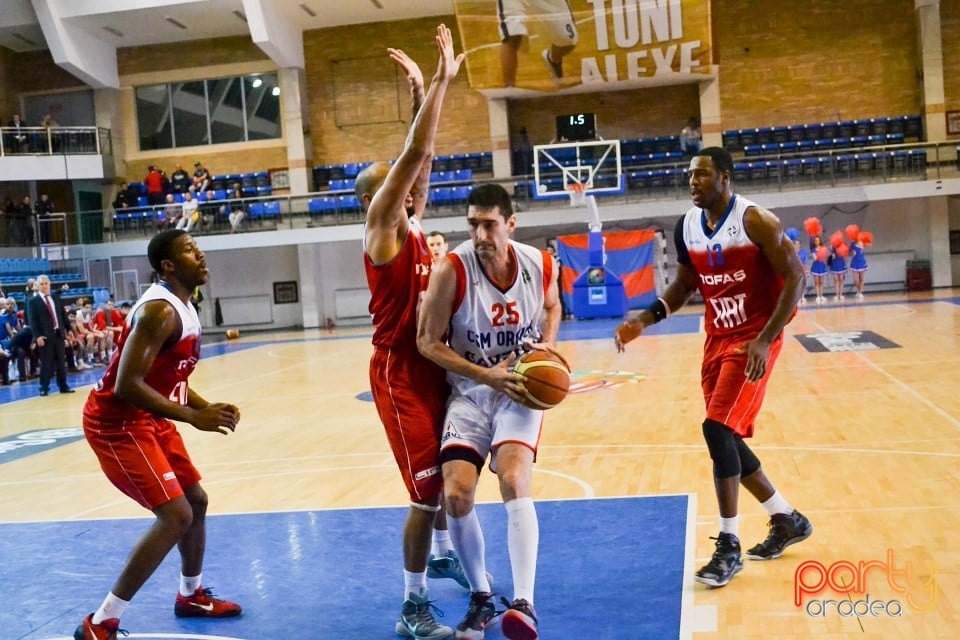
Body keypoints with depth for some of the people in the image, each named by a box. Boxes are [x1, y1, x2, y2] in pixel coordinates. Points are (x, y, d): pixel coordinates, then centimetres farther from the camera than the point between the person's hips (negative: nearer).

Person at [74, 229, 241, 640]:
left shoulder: (183, 308, 9)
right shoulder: (160, 311, -23)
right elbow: (126, 386, -31)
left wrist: (207, 407, 3)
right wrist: (193, 417, -28)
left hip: (149, 418, 10)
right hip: (116, 422, -10)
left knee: (196, 501, 17)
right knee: (176, 515, -14)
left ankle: (191, 595, 37)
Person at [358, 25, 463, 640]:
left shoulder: (413, 225, 9)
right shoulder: (382, 227, -12)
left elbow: (422, 157, 13)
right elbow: (414, 155, -21)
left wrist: (424, 91, 8)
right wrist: (440, 81, -19)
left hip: (431, 363, 9)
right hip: (400, 370, -9)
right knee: (429, 487, -8)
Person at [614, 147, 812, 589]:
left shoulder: (754, 221, -16)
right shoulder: (686, 227, 4)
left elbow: (795, 277, -16)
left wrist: (765, 339, -24)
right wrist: (644, 320, 2)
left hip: (753, 340, -8)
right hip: (717, 340, 8)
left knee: (718, 430, -18)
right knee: (727, 439, 10)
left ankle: (728, 547, -6)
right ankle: (788, 521, 31)